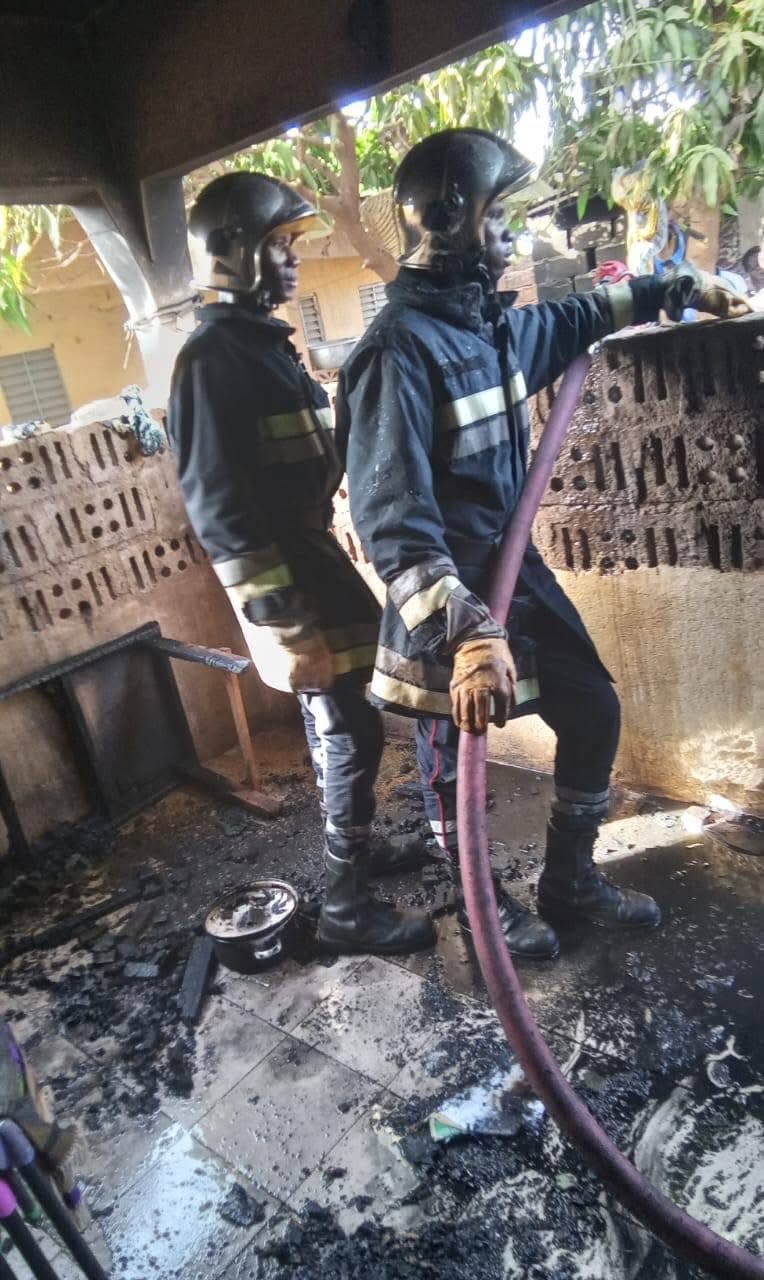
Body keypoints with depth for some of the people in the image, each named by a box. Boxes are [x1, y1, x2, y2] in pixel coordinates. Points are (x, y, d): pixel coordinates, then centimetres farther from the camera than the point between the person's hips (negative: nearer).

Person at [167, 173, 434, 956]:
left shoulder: (264, 341, 16)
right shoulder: (212, 357, -15)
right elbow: (213, 499, -21)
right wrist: (274, 602, -23)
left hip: (308, 556, 10)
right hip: (281, 572, -10)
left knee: (334, 725, 20)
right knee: (350, 733, -5)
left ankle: (351, 855, 40)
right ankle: (347, 908, 8)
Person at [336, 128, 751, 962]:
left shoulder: (494, 322, 5)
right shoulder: (398, 349, -22)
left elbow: (576, 319, 28)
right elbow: (393, 521, -31)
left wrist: (682, 288, 34)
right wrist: (468, 634, -41)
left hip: (515, 570, 9)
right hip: (446, 601, -8)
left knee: (594, 711, 15)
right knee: (454, 768, 11)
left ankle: (570, 880, 37)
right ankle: (484, 904, 38)